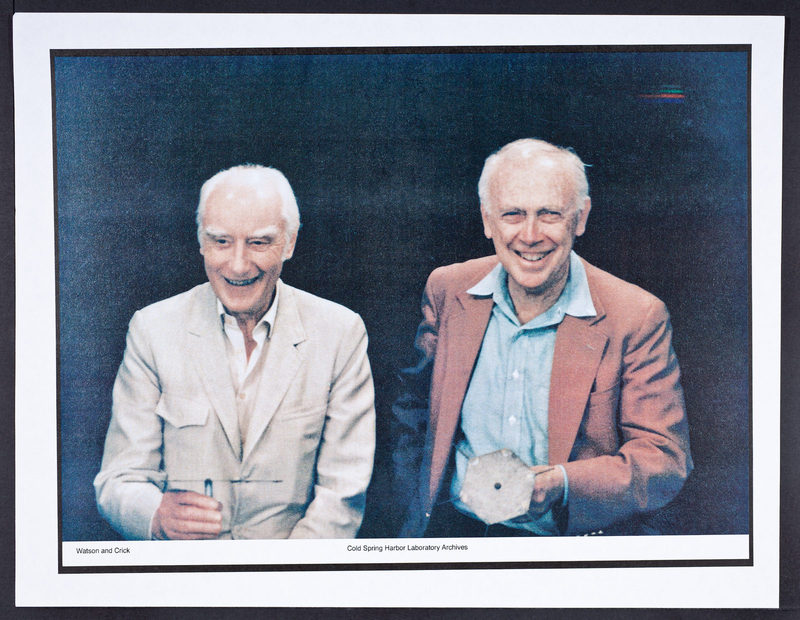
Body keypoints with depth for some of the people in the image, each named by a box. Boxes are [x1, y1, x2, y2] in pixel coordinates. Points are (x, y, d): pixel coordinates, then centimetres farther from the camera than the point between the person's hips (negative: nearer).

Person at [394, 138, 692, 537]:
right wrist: (416, 510, 9)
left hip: (576, 536, 0)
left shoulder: (637, 319, -7)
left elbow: (666, 459, -7)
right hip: (455, 528, 1)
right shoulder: (447, 291, 4)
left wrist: (563, 484, -24)